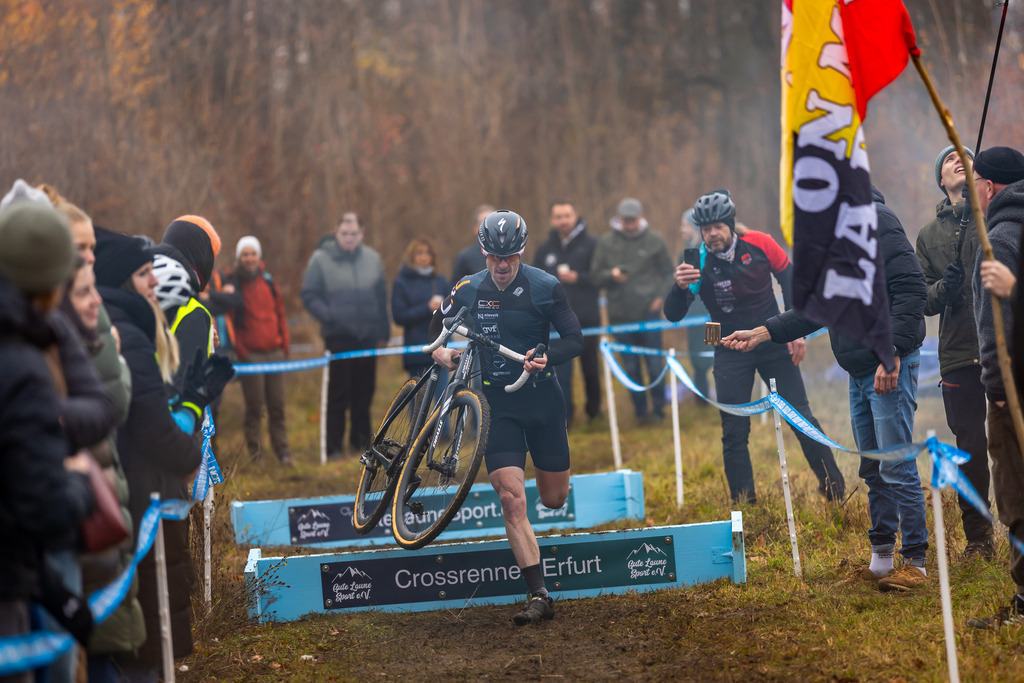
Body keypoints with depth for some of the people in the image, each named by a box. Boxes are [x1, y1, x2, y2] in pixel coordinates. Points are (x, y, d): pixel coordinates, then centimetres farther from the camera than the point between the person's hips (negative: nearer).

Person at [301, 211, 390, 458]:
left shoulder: (372, 259, 9)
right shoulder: (321, 259, -2)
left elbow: (381, 297, 14)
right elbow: (308, 294, -2)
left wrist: (383, 331, 11)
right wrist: (328, 316, -16)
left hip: (368, 336, 4)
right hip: (339, 336, -4)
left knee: (364, 392, 8)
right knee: (338, 394, -5)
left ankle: (361, 442, 19)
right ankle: (333, 447, 0)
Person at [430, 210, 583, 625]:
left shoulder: (544, 287, -7)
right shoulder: (468, 291, -2)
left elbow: (575, 339, -7)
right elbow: (437, 327, 12)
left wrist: (547, 357, -27)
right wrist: (441, 352, -11)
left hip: (543, 399, 0)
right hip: (498, 403, 0)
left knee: (554, 499, 10)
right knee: (512, 500, -15)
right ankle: (538, 596, -15)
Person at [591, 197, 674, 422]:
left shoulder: (654, 241, 3)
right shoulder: (606, 243, 5)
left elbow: (667, 273, 9)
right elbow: (595, 276, 5)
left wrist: (661, 296, -5)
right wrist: (611, 275, -14)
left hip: (649, 312, -1)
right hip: (621, 315, 1)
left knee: (655, 365, 0)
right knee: (630, 367, 6)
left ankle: (658, 409, 12)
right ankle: (639, 410, 16)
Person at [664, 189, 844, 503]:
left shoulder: (759, 244, -12)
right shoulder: (698, 263, -14)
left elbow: (790, 280, 3)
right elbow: (673, 314, -18)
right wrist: (680, 286, -39)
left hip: (773, 341, 0)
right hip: (731, 353, 0)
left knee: (800, 417, 0)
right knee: (734, 432, -4)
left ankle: (834, 488, 13)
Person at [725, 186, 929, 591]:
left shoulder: (875, 221, -14)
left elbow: (911, 289, -20)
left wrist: (891, 353, -24)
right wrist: (763, 333, 15)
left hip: (890, 368, -9)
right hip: (859, 372, 9)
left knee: (897, 469, -7)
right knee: (873, 470, 13)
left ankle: (916, 563, 0)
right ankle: (882, 559, 19)